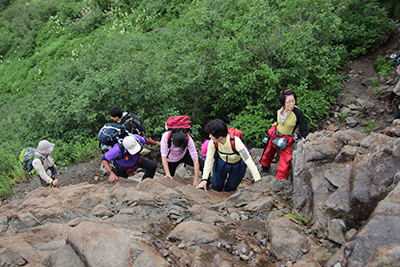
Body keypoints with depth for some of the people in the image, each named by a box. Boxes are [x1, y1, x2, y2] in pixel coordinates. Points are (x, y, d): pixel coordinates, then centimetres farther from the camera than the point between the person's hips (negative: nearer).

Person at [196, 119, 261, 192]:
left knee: (229, 189, 10)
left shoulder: (236, 142, -41)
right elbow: (209, 160, -19)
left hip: (237, 166, -2)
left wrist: (258, 181, -44)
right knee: (216, 187, 12)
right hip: (221, 163, 2)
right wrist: (204, 180, -25)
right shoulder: (213, 142, -29)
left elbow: (249, 161, -40)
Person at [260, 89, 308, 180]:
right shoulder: (279, 108, -13)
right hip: (275, 136, 4)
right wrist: (272, 129, 0)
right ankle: (265, 166, 59)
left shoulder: (298, 113, -25)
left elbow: (304, 130, -14)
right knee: (267, 153, 27)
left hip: (287, 140, -4)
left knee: (284, 166, -6)